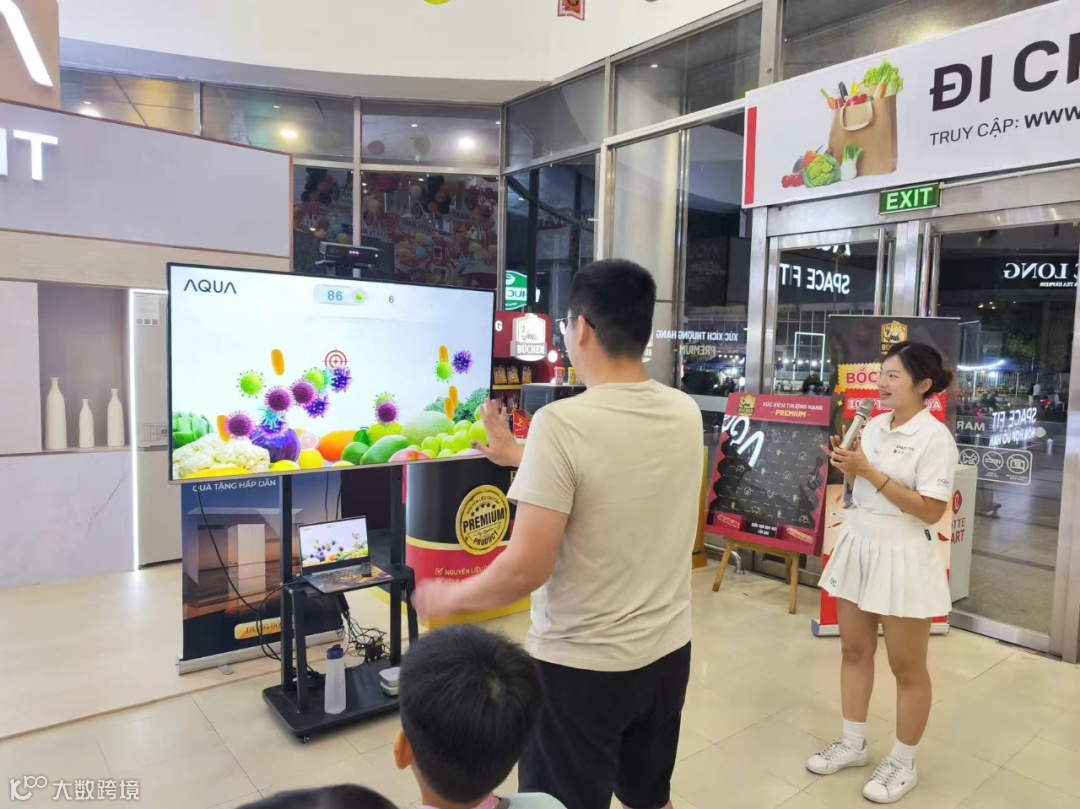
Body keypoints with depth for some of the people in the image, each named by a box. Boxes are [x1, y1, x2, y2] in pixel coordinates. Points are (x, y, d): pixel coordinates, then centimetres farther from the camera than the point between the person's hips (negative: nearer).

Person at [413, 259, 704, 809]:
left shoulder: (561, 422, -23)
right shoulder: (686, 414, -3)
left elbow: (526, 569, -23)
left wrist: (448, 598, -5)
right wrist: (521, 458, 21)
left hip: (580, 664, -6)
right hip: (667, 651, 6)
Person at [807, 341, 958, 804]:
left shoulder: (934, 436, -15)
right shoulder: (874, 426, 5)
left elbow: (932, 511, -19)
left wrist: (869, 471, -21)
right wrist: (847, 465, -6)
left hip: (903, 556, -7)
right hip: (859, 546, 7)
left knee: (907, 668, 10)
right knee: (854, 651, 16)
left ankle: (903, 763, 28)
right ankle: (853, 744, 33)